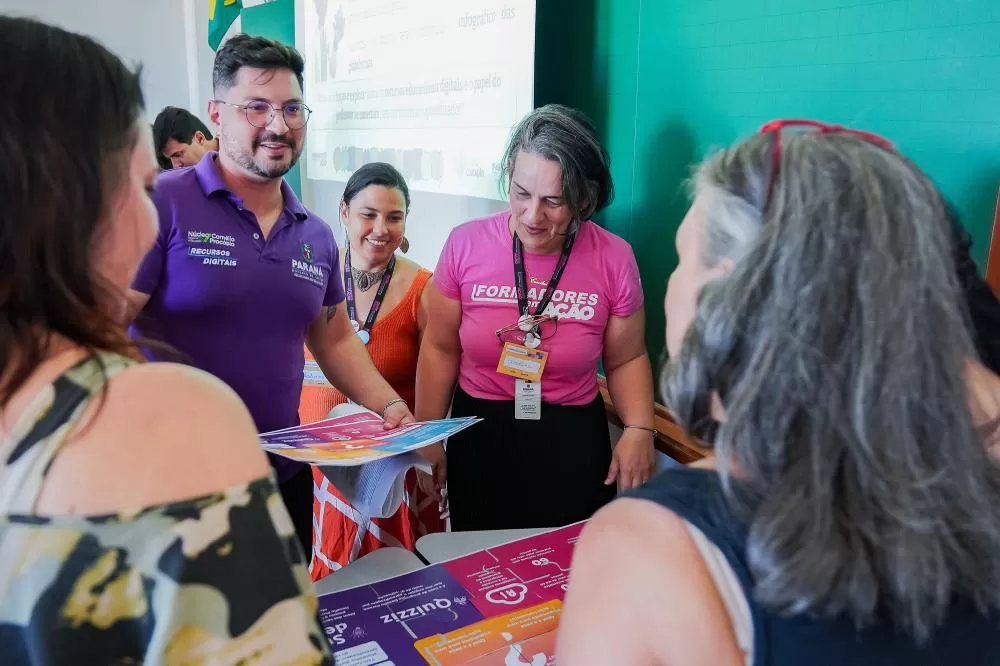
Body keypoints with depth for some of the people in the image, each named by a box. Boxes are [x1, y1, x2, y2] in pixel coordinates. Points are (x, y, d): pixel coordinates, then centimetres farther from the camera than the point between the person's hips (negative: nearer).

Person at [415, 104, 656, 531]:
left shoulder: (614, 259, -11)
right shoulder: (466, 245, -10)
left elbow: (626, 359, 3)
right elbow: (440, 349, 0)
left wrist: (639, 429, -12)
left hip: (572, 446, 0)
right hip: (477, 438, 1)